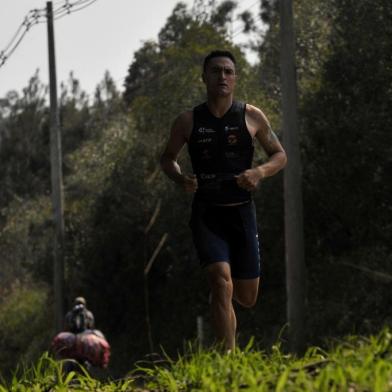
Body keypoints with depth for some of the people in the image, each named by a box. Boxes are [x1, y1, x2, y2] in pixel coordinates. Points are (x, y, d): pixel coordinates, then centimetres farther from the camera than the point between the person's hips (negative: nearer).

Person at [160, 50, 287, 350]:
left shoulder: (252, 117, 1)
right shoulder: (188, 121, 1)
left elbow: (280, 156, 10)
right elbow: (168, 158, 14)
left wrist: (260, 172, -12)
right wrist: (180, 178, -8)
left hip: (242, 212, 2)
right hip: (206, 214, -2)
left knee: (247, 299, 8)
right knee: (222, 282, -23)